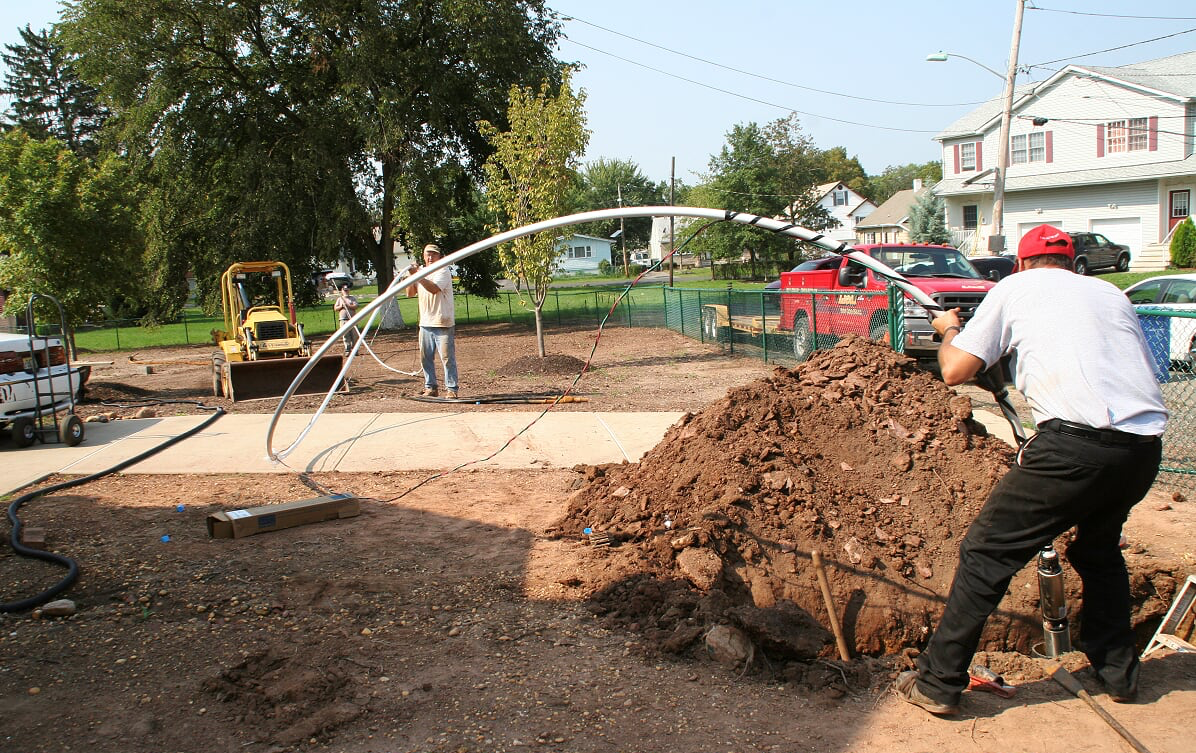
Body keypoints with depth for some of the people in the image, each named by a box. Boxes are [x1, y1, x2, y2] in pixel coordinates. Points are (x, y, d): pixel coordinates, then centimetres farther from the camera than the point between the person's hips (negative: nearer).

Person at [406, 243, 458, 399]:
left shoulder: (443, 271, -5)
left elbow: (434, 288, -22)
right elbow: (410, 294, 12)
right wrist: (412, 276, -2)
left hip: (442, 323, -7)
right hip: (425, 323, 7)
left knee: (447, 357, -7)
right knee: (425, 358, 9)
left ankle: (451, 389, -2)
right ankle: (430, 387, 18)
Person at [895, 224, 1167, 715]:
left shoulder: (1016, 288, 11)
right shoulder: (1111, 293, 24)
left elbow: (954, 371, 6)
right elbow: (1146, 369, 26)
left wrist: (948, 330, 27)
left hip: (1078, 444, -6)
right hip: (1146, 446, 6)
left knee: (986, 553, 4)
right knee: (1099, 548, 31)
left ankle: (938, 682, 7)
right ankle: (1118, 673, 38)